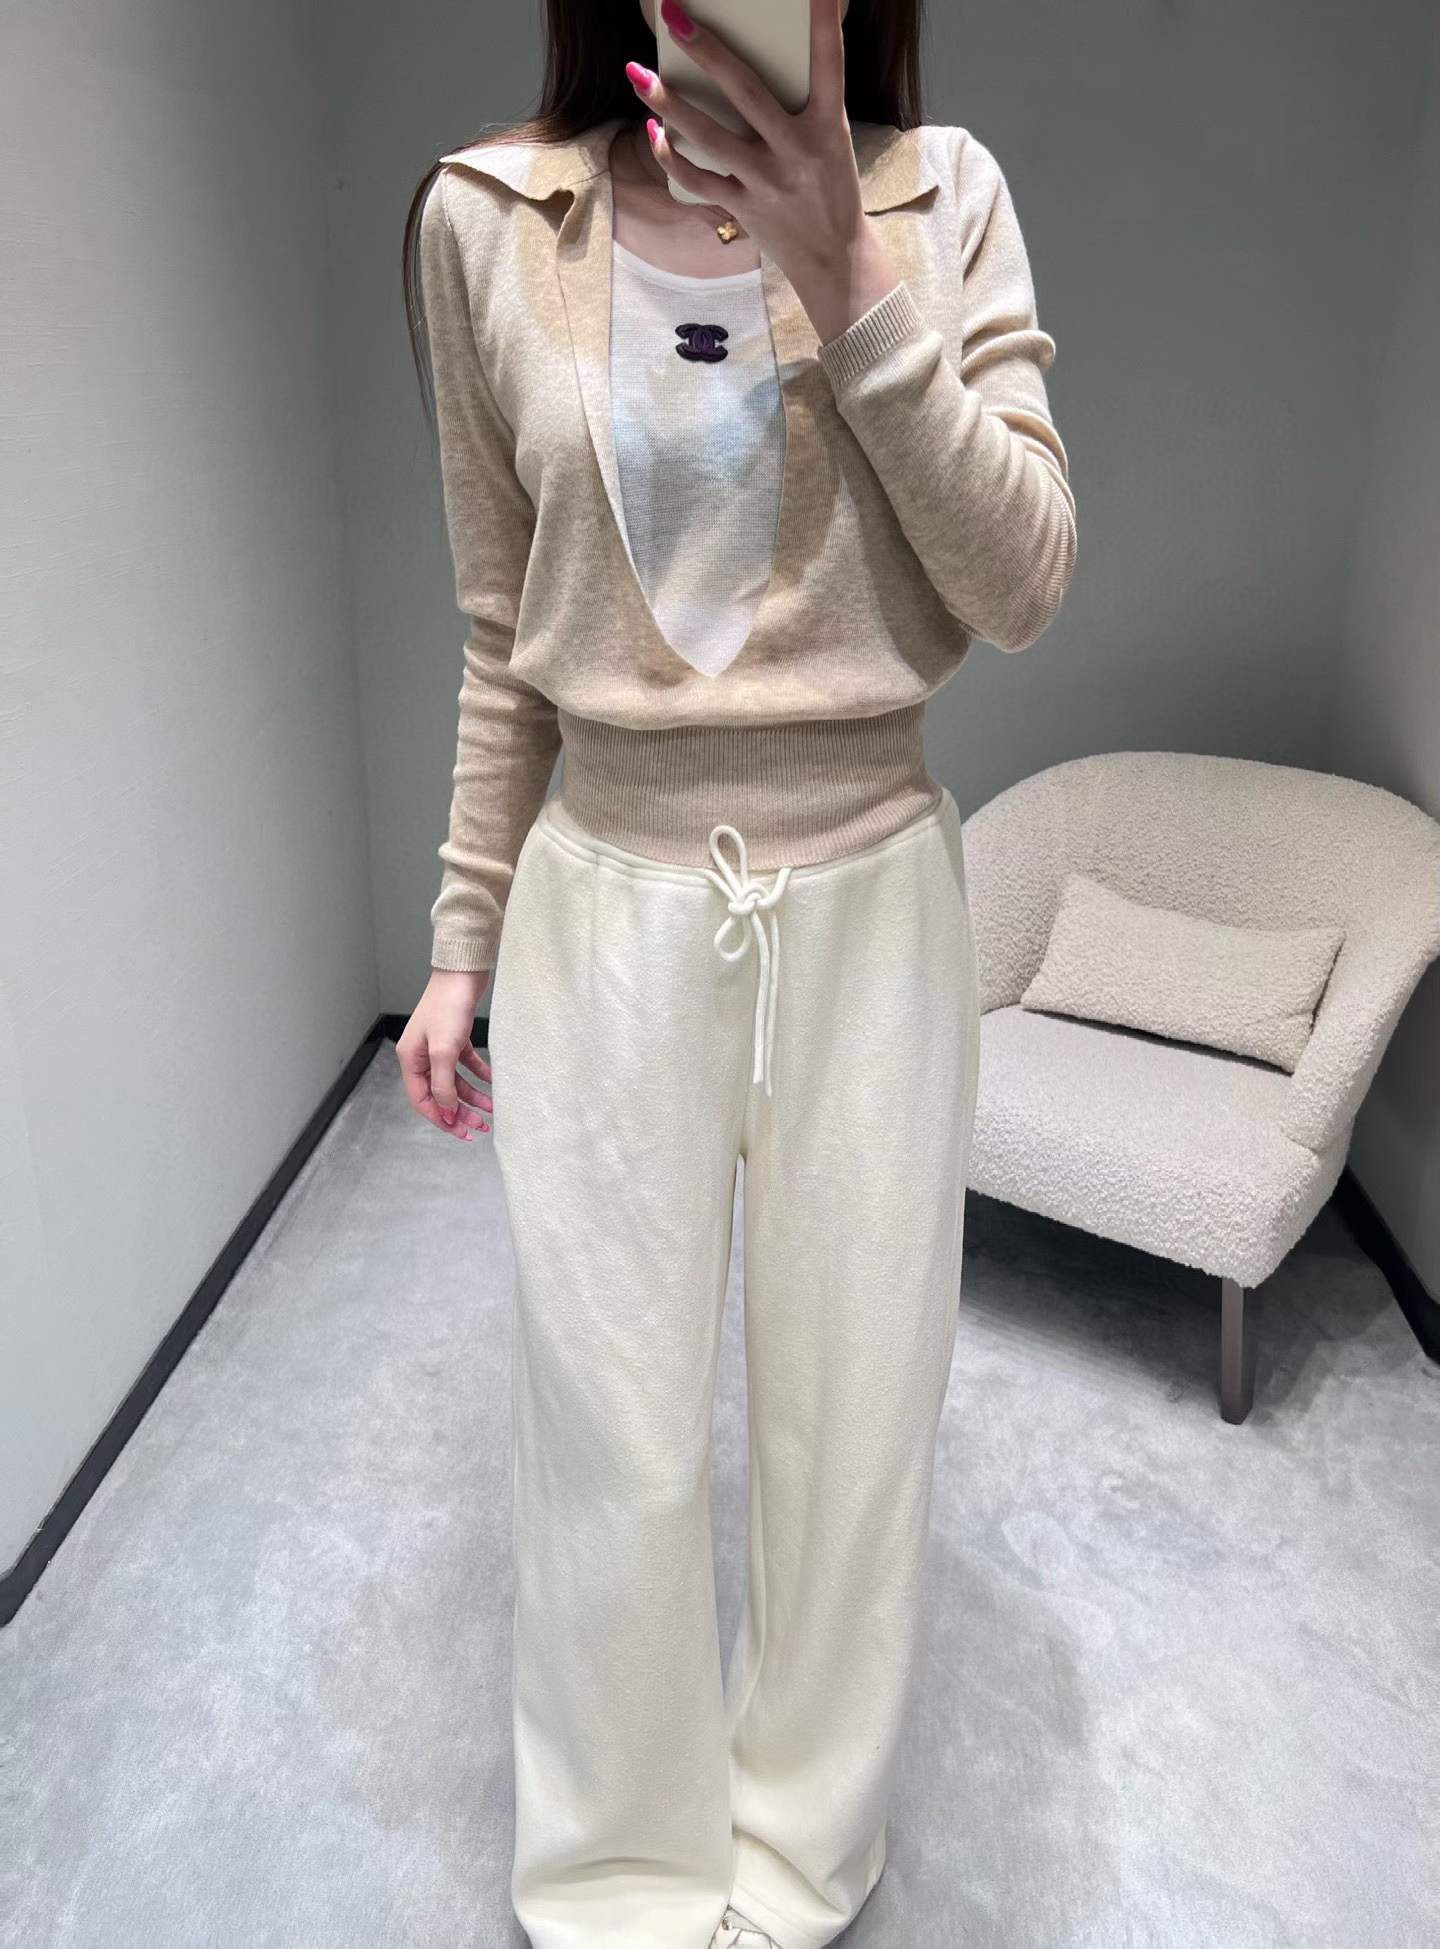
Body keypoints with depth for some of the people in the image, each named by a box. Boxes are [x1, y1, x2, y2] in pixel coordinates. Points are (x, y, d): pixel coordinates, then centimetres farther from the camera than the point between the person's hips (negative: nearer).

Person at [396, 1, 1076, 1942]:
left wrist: (845, 281, -16)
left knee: (853, 1407, 14)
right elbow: (506, 635, 6)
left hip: (872, 900, 1)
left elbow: (1021, 587, -7)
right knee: (609, 1440, 10)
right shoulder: (487, 220, 2)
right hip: (607, 903, 0)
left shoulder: (943, 197, 0)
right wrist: (462, 941, 8)